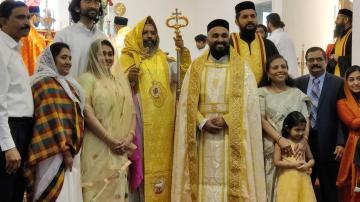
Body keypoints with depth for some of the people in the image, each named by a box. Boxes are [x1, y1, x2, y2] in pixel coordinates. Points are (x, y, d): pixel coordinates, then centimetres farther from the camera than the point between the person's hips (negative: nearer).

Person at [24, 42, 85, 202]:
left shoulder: (64, 83, 19)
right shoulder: (46, 83, -9)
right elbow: (53, 119, -18)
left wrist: (71, 149, 15)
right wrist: (65, 150, -21)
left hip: (69, 149, 9)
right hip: (56, 151, -9)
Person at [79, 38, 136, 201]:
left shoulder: (121, 80, 17)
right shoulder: (87, 78, -1)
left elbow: (131, 111, 13)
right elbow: (87, 114, -12)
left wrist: (129, 137, -3)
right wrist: (110, 140, -14)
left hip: (121, 149, 5)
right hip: (98, 148, -5)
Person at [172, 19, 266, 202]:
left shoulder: (242, 68, 4)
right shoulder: (195, 68, 9)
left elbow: (249, 104, -4)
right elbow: (187, 103, 3)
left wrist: (226, 120, -15)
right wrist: (202, 122, -12)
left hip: (232, 137, -1)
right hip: (203, 136, 1)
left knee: (231, 179, 0)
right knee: (205, 178, 2)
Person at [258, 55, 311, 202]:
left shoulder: (297, 93, 11)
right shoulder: (262, 93, 3)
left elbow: (305, 119, 4)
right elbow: (261, 120, -5)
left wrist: (304, 141, -13)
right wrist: (280, 139, -17)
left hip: (295, 146, 2)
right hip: (272, 146, -2)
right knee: (272, 182, -1)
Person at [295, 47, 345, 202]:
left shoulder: (338, 83, -2)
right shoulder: (298, 83, 6)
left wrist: (340, 142, -11)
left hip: (327, 143, -2)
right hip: (304, 140, 3)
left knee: (328, 188, 9)